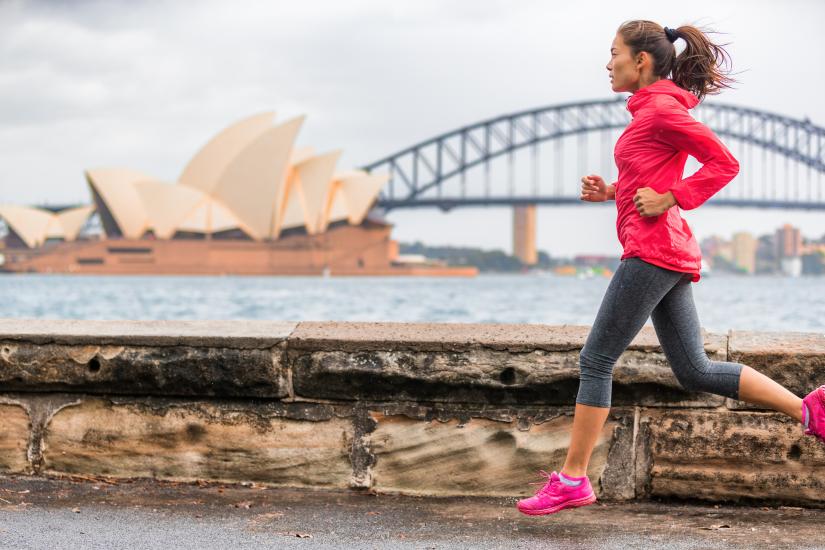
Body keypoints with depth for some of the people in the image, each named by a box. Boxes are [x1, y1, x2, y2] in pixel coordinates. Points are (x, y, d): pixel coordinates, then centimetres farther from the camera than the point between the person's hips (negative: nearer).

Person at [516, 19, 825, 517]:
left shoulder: (661, 108, -9)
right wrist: (610, 192, 12)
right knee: (694, 370, 9)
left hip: (653, 251, -10)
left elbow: (724, 163, -14)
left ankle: (573, 480, -1)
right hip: (669, 255, 10)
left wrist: (667, 199, -17)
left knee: (596, 360, -5)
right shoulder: (652, 110, 20)